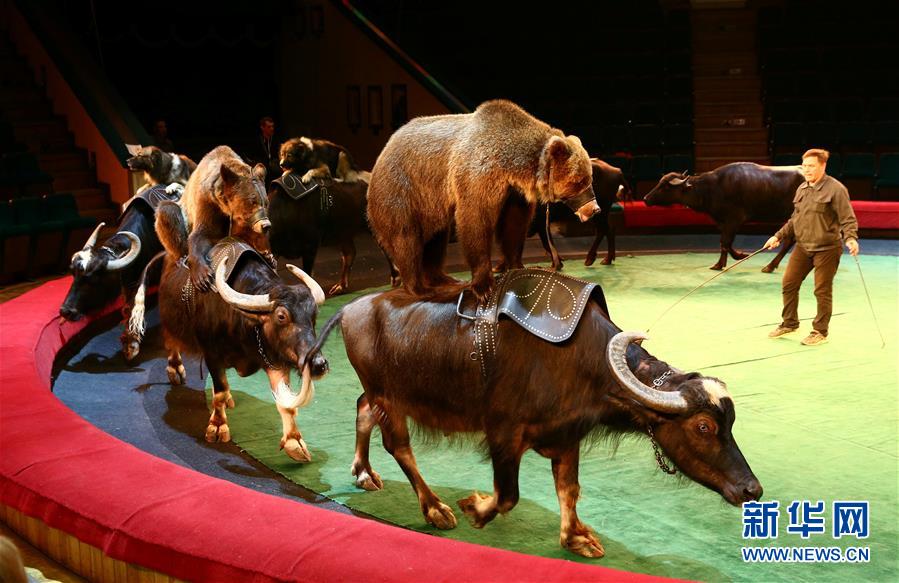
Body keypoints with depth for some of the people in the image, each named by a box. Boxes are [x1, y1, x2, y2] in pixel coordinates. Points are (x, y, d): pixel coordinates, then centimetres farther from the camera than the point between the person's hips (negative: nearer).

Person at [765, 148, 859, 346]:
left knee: (822, 291, 0)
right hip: (802, 247, 7)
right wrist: (778, 236, 18)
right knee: (789, 283, 7)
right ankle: (789, 323, 25)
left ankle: (820, 332, 14)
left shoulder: (835, 189, -12)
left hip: (826, 249, -7)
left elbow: (848, 219, -12)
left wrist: (850, 238, -28)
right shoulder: (801, 189, 10)